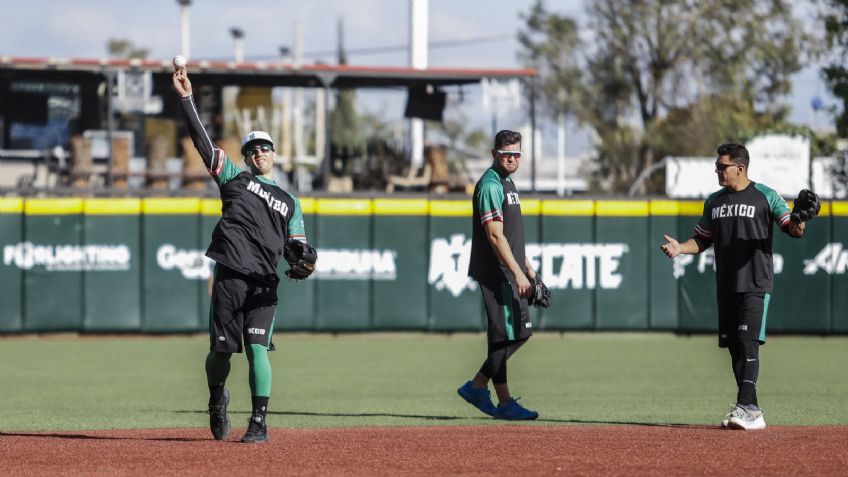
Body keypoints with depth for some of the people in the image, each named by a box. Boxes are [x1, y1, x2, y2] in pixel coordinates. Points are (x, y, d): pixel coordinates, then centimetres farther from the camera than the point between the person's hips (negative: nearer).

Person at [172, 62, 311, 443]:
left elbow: (297, 247, 16)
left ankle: (259, 423, -10)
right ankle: (217, 399, 32)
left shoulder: (289, 202, 22)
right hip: (229, 277, 0)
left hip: (264, 283, 0)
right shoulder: (234, 177, 17)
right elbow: (202, 141, 8)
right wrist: (186, 98, -1)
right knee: (221, 350, 2)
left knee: (257, 348, -13)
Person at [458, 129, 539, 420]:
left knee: (521, 331, 12)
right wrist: (518, 272, -25)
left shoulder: (508, 184, 18)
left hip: (511, 272, 10)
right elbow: (495, 235, -21)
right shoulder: (490, 186, -14)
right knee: (503, 334, -6)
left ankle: (477, 386, 17)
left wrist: (527, 267, 22)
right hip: (495, 272, -10)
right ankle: (505, 403, -1)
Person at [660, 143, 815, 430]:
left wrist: (797, 226, -31)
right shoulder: (714, 201, 15)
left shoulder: (765, 196, -2)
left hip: (755, 284, -6)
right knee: (733, 346, 6)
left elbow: (791, 226, -7)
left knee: (748, 342, -16)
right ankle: (752, 411, 12)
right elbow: (702, 240, 19)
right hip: (726, 286, 6)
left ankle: (745, 407, -21)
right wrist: (681, 248, 0)